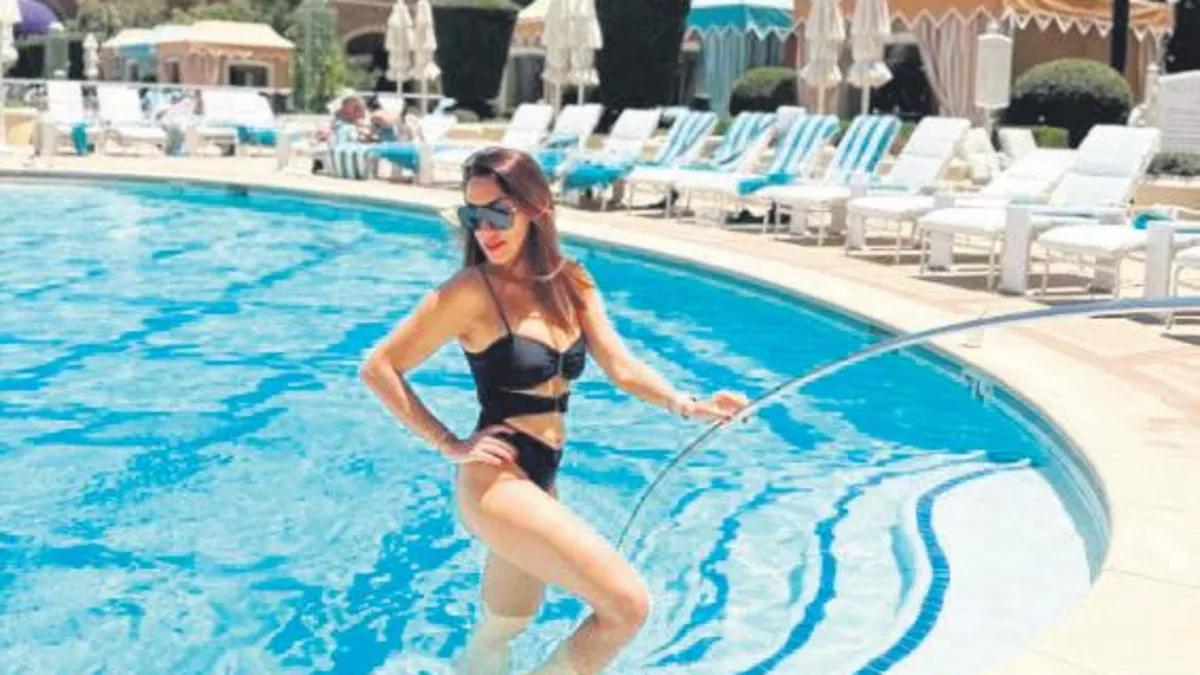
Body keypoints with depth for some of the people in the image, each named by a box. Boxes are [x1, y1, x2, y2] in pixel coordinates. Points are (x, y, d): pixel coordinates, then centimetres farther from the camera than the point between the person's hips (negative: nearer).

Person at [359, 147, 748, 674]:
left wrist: (686, 406, -17)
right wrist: (450, 445, -12)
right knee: (628, 604, -15)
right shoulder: (472, 292, -14)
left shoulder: (571, 283, 5)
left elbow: (621, 368, 0)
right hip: (494, 483, -7)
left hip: (539, 485, 7)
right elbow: (379, 367, -11)